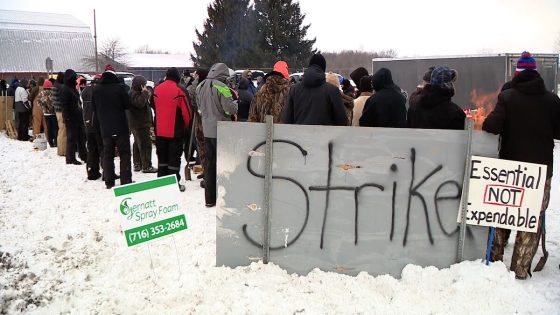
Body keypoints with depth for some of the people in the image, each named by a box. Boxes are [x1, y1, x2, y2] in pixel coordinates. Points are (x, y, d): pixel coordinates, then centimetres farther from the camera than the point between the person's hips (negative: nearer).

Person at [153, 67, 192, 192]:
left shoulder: (157, 89, 2)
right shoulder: (179, 90, -14)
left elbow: (155, 106, 13)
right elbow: (187, 111, -10)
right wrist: (186, 125, 7)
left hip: (160, 130, 5)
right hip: (175, 131, -5)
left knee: (162, 156, 15)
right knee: (174, 157, 2)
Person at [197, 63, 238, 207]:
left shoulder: (200, 87, 7)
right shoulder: (221, 87, -16)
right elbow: (231, 109, -18)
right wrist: (235, 102, 2)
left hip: (207, 130, 7)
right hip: (221, 130, -6)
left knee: (209, 163, 12)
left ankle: (209, 198, 18)